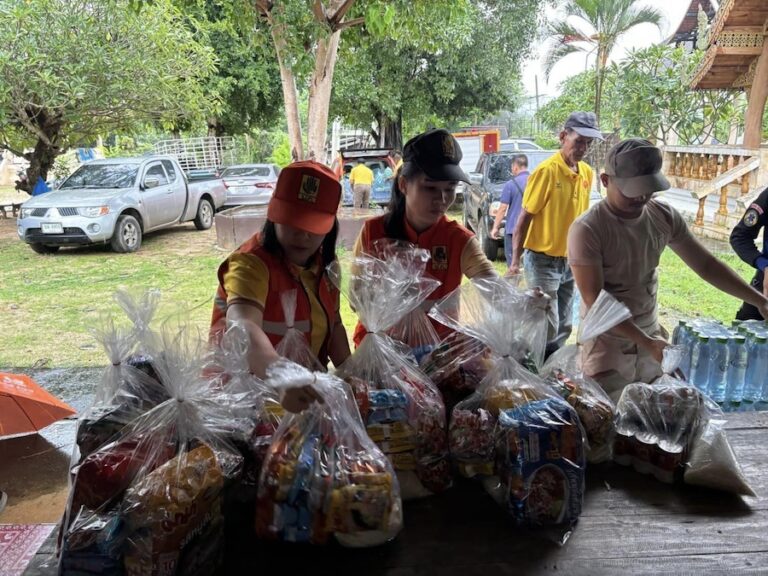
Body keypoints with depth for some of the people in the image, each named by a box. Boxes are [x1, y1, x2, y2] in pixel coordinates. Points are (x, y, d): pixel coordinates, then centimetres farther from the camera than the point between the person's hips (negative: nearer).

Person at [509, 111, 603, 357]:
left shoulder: (587, 172, 5)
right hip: (543, 260, -7)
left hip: (570, 261, 7)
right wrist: (515, 260, -18)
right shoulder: (547, 171, -16)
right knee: (547, 328, -2)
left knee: (564, 326, 15)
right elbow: (524, 218, -14)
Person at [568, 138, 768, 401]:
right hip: (607, 346, -5)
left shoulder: (664, 216, -3)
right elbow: (594, 299, -22)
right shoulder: (587, 230, -21)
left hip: (652, 336, 5)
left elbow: (705, 263, 5)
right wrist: (645, 341, -26)